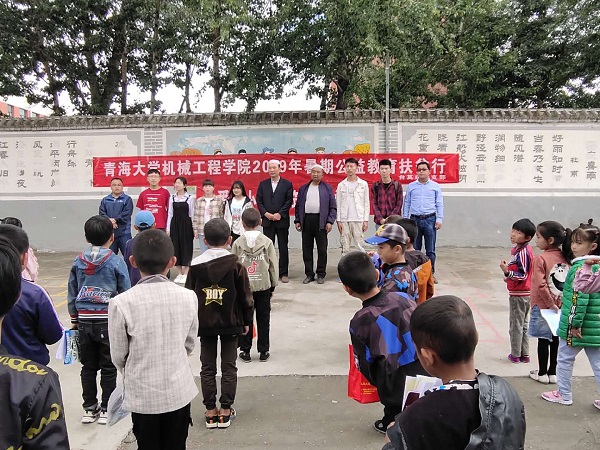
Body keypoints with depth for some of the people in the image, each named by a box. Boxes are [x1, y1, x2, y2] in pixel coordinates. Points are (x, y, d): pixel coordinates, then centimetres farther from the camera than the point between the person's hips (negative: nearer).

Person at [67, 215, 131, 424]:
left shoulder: (78, 262, 2)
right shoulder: (116, 262, -9)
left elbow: (72, 293, 8)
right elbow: (125, 294, -4)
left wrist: (74, 320, 18)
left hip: (85, 321, 3)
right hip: (109, 321, -3)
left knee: (88, 366, 15)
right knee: (108, 368, 8)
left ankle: (89, 408, 24)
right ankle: (106, 409, 16)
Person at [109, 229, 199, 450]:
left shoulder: (122, 303, -18)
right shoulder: (188, 297, -12)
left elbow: (118, 355, -7)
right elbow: (189, 344, 1)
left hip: (142, 394, -1)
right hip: (179, 391, 2)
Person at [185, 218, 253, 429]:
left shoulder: (196, 265, -4)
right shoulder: (236, 264, -9)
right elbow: (245, 296, -4)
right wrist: (247, 321, 8)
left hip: (204, 323, 1)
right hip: (230, 323, -1)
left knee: (208, 368, 10)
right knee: (229, 367, 9)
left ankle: (210, 412, 15)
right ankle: (225, 411, 13)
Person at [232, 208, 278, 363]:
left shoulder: (237, 243, -6)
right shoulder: (267, 242, -6)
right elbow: (273, 266, -2)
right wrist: (273, 286, 10)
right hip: (263, 286, 0)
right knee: (263, 319, 10)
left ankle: (245, 351, 16)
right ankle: (263, 352, 16)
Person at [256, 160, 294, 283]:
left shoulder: (287, 184, 3)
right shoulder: (263, 184, 10)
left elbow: (289, 201, -3)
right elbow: (259, 201, 6)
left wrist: (280, 214, -14)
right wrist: (265, 213, -9)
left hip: (282, 220, -2)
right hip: (267, 220, 2)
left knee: (283, 247, 3)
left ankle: (283, 273, 10)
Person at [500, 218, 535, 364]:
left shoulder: (522, 252, -22)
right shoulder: (518, 249, 7)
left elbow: (523, 276, -23)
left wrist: (507, 272, -34)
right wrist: (509, 275, 12)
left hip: (518, 294, -10)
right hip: (525, 293, 10)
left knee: (515, 325, 3)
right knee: (523, 324, 17)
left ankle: (515, 355, 15)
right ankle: (524, 354, 27)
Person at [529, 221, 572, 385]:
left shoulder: (540, 259, -16)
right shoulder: (565, 258, 2)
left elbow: (541, 285, -23)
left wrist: (550, 304, -14)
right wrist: (558, 303, 7)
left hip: (543, 306, -5)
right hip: (561, 306, 5)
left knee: (543, 340, 6)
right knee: (555, 339, 13)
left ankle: (542, 373, 17)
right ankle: (553, 373, 23)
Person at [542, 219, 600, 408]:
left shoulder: (581, 267, -19)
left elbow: (580, 297, -24)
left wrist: (575, 323, -20)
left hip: (576, 325, -7)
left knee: (564, 360, 11)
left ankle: (564, 394, 24)